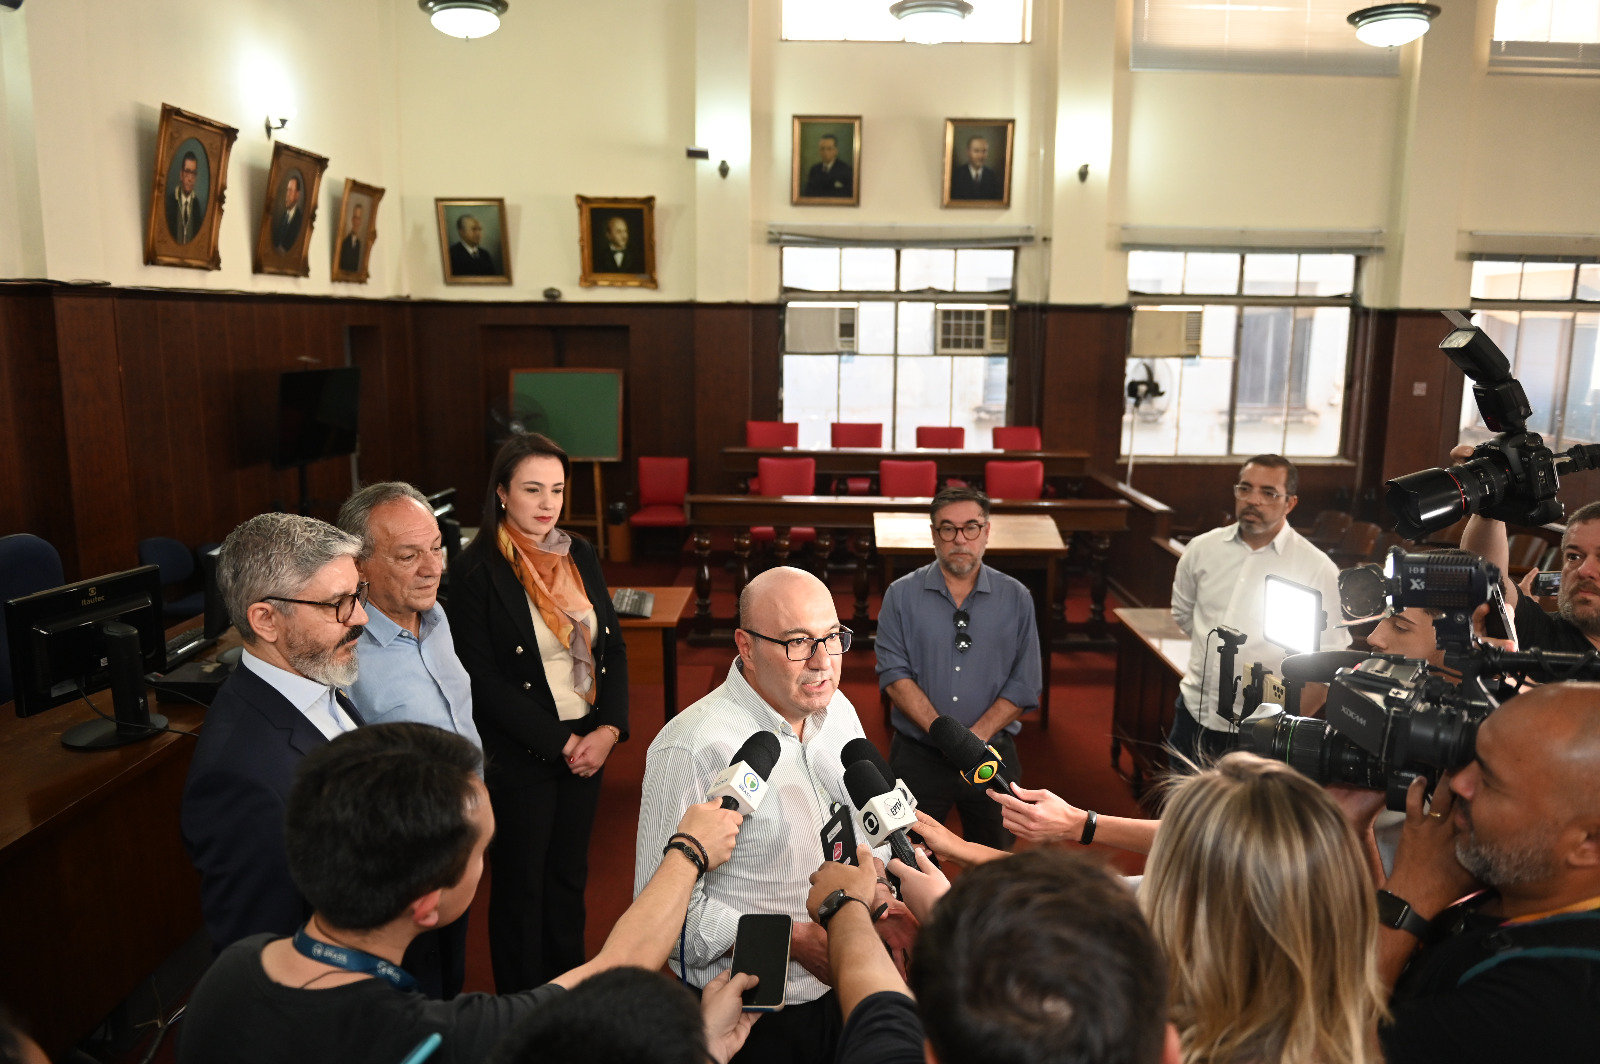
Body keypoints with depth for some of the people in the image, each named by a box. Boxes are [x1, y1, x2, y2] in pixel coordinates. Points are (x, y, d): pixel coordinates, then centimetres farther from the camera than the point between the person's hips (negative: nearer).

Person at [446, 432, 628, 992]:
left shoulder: (579, 554, 4)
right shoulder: (477, 572, -12)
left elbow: (613, 645, 6)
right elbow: (482, 679, -15)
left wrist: (608, 728, -7)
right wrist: (560, 743, -16)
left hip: (589, 743, 5)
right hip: (520, 756, -5)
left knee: (570, 873, 17)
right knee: (521, 883, 11)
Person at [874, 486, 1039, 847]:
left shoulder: (1016, 598, 1)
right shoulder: (902, 595, -2)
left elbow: (1025, 685, -3)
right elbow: (894, 673, -10)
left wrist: (976, 736, -16)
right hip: (918, 756, -1)